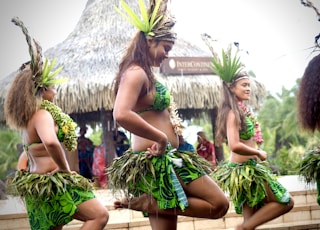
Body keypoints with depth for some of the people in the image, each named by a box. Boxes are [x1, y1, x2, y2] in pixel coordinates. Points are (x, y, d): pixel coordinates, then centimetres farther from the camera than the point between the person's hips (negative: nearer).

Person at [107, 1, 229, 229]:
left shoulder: (146, 74, 17)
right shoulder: (136, 73, -14)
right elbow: (122, 115, -31)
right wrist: (161, 138, -23)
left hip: (161, 160, 10)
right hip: (157, 161, -10)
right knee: (219, 204, -8)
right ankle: (145, 203, -8)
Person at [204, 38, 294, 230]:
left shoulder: (244, 109, 13)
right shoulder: (233, 112, -15)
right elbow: (235, 145, -26)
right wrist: (259, 153, -13)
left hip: (248, 167, 9)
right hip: (244, 169, -9)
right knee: (285, 202, -5)